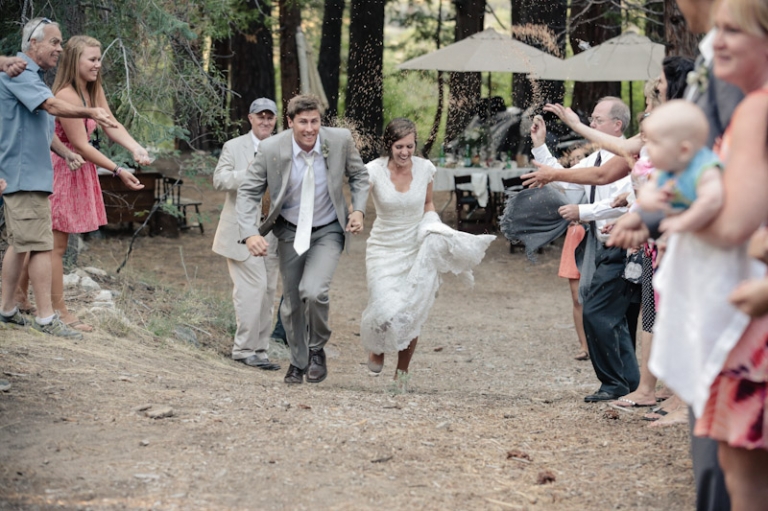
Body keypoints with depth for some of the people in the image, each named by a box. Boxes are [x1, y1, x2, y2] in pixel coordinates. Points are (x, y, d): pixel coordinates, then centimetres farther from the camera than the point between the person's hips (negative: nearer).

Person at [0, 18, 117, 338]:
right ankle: (46, 318, -10)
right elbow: (52, 105, -27)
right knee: (40, 246, -11)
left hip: (32, 173, 11)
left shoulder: (33, 76, 19)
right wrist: (91, 113, -36)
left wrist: (66, 152, 12)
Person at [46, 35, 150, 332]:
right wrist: (118, 172, -20)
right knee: (56, 244, -3)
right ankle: (59, 311, 2)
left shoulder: (94, 91, 7)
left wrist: (136, 149, -16)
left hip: (77, 171, 10)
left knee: (56, 244, 13)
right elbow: (80, 145, -22)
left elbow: (111, 126, 2)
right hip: (60, 170, -10)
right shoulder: (66, 96, -22)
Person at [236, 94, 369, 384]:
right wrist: (250, 234, -25)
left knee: (313, 291, -24)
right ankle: (298, 361, 38)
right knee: (291, 303, 12)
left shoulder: (340, 140, -16)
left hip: (328, 231, -2)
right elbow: (248, 193, -10)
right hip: (291, 232, 2)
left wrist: (358, 209, -12)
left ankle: (317, 349, 4)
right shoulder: (271, 149, -19)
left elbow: (359, 176, 3)